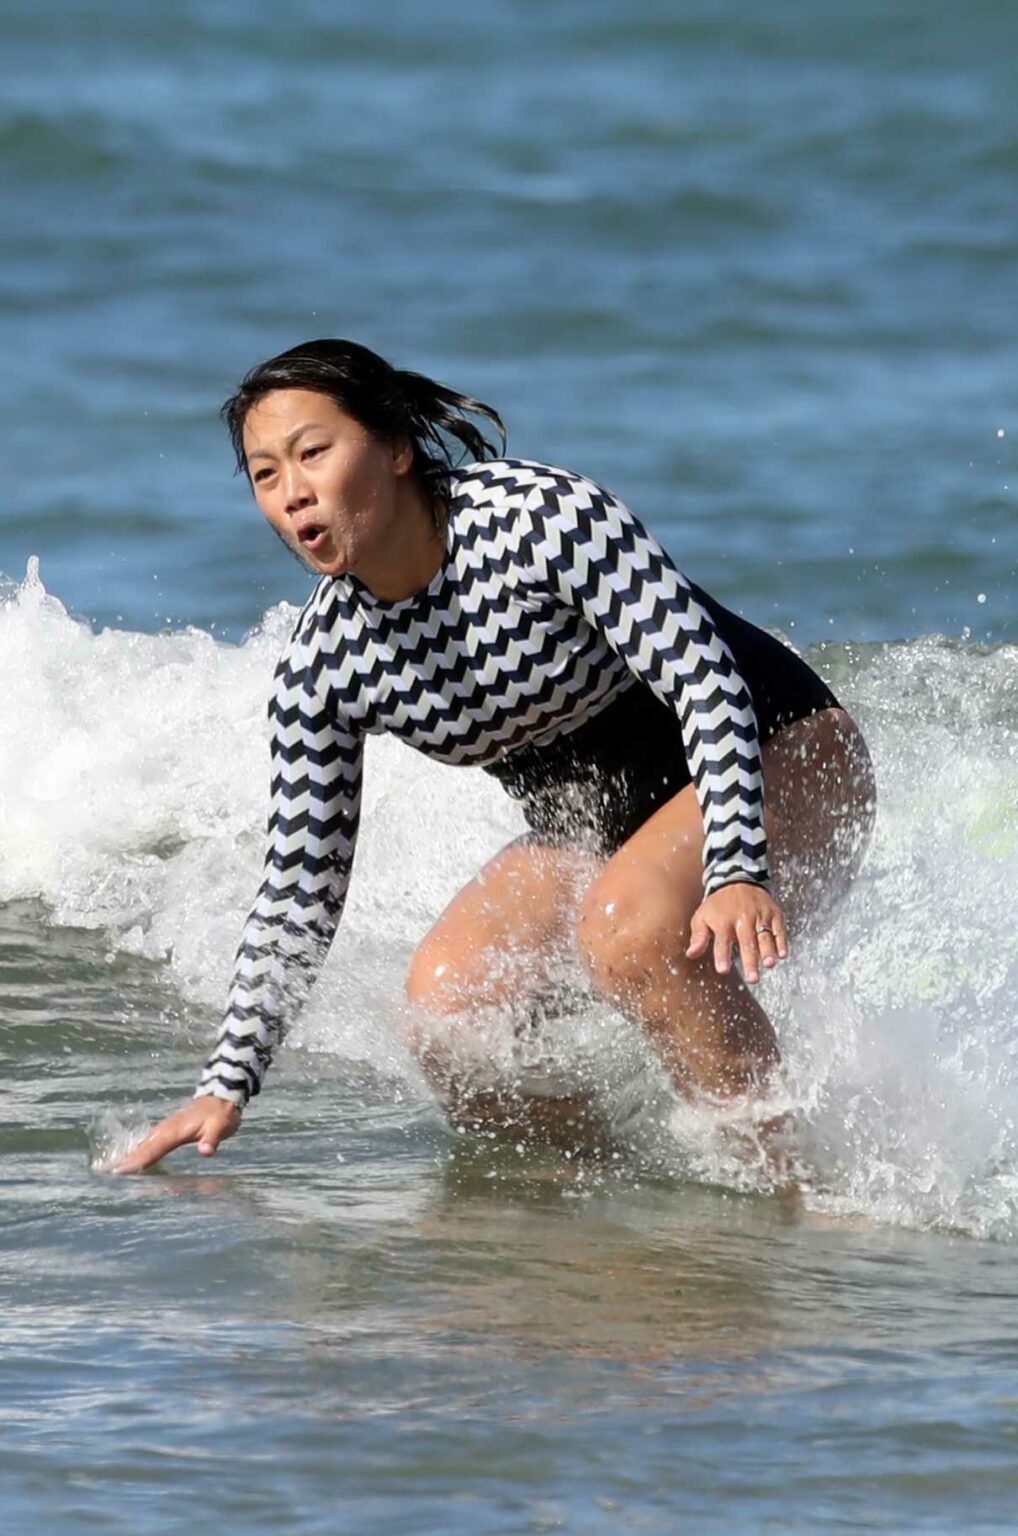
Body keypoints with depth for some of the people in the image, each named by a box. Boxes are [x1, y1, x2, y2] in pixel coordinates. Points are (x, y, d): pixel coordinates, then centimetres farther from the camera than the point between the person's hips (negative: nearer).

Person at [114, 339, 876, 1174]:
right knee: (444, 1006, -17)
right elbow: (301, 887, -1)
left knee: (631, 930, -35)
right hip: (596, 826, 6)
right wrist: (228, 1084, -8)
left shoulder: (544, 515, -26)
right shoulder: (326, 664, -9)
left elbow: (704, 677, -28)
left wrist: (736, 871, -41)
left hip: (780, 757, -6)